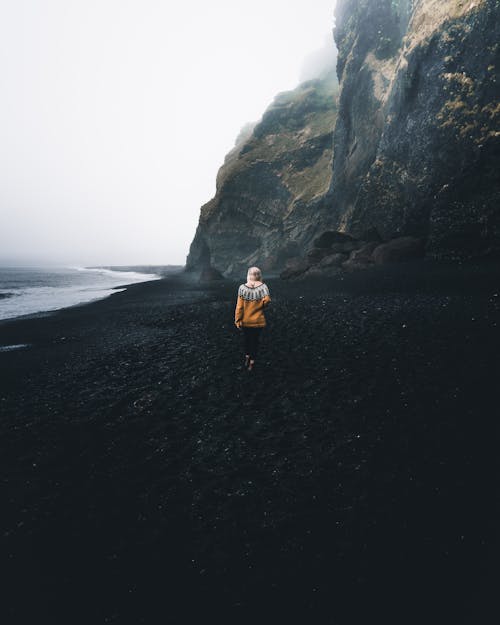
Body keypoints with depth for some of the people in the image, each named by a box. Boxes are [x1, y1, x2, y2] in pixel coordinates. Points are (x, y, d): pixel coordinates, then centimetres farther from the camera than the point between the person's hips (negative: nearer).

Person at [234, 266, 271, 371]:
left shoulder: (242, 288, -13)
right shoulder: (263, 287, -12)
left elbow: (239, 306, -12)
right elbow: (267, 300, -20)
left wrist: (237, 321, -5)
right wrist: (259, 306, 2)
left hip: (245, 321, 1)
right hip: (258, 321, 0)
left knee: (246, 339, 23)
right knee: (255, 340, 15)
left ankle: (247, 357, 39)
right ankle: (252, 362, 25)